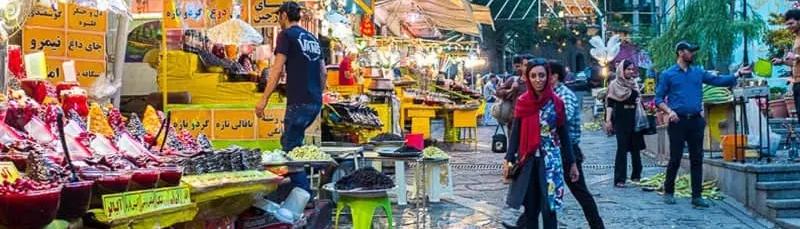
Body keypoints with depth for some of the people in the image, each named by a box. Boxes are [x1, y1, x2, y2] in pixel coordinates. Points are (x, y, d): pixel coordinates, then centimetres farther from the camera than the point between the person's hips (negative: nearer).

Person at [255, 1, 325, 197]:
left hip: (299, 102, -7)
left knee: (292, 149, 0)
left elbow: (277, 69, -12)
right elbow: (323, 72, 19)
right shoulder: (312, 38, 17)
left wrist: (264, 100, -11)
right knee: (289, 141, 21)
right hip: (316, 103, 7)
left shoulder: (286, 35, -4)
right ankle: (297, 188, 23)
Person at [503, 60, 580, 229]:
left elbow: (563, 135, 1)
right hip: (527, 160, 2)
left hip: (550, 159, -2)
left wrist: (572, 163, 2)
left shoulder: (556, 102, -3)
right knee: (530, 206, 6)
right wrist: (509, 159, -3)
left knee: (548, 208, -1)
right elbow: (515, 133, 4)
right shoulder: (522, 102, 1)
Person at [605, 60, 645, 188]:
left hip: (634, 119, 4)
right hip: (621, 120, -4)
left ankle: (636, 175, 21)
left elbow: (638, 102, 17)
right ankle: (619, 179, -5)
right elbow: (610, 104, -4)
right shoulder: (614, 84, -2)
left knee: (635, 148, 8)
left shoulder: (634, 84, 11)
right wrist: (608, 120, -13)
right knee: (622, 149, -7)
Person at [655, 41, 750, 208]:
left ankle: (697, 196, 6)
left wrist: (737, 74, -1)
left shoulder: (698, 73, 14)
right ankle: (668, 192, 13)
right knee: (675, 158, -2)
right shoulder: (668, 75, 3)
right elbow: (659, 99, 1)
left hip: (696, 120, 4)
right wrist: (669, 111, -14)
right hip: (678, 121, -4)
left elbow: (717, 80, 10)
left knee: (697, 159, 3)